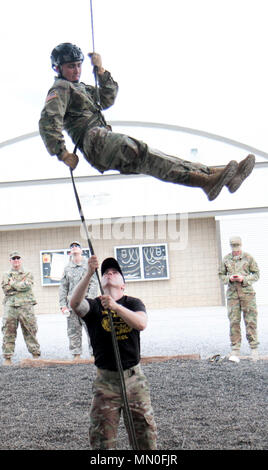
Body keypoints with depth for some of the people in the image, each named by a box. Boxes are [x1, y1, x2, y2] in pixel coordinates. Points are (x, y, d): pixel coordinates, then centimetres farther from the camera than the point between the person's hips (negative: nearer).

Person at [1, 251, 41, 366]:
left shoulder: (28, 274, 14)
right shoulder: (6, 275, 18)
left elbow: (27, 286, -6)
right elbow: (6, 289, 0)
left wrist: (13, 284, 0)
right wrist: (20, 284, -3)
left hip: (26, 305, -1)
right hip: (10, 306, 1)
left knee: (30, 331, -1)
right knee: (8, 332, -1)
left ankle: (35, 355, 4)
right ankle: (7, 358, 3)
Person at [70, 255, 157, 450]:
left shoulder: (133, 303, 3)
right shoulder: (93, 305, 1)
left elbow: (141, 324, -19)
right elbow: (75, 303, -22)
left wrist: (115, 306, -33)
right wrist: (89, 274, -35)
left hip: (134, 377, 1)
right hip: (105, 379, 0)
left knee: (145, 430, 8)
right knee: (101, 437, 2)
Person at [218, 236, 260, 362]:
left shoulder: (248, 258, 1)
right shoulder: (226, 259, 7)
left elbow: (256, 274, 3)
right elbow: (221, 275, 13)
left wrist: (243, 279, -13)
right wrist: (229, 278, -8)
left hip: (247, 292, -1)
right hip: (232, 293, 1)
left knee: (250, 320, -2)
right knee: (234, 321, -3)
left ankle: (254, 348, 13)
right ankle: (235, 352, 0)